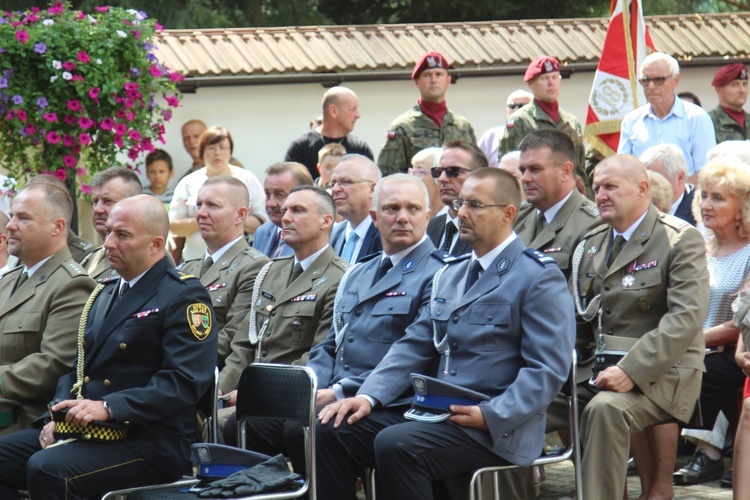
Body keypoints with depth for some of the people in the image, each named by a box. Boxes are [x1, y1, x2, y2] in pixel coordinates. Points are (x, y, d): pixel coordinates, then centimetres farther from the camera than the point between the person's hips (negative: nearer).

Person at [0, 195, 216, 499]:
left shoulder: (185, 297, -5)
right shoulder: (104, 295, 22)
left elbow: (185, 382, -16)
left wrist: (108, 407, -25)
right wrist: (59, 412, 3)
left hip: (149, 442, -8)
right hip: (82, 429, 8)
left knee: (48, 469, -32)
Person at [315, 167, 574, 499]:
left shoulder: (540, 278, -5)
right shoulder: (449, 276, 21)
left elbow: (548, 369, -12)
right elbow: (414, 346, 16)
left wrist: (489, 416, -23)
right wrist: (368, 396, -1)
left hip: (496, 429, -7)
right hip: (434, 411, 7)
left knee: (395, 444, -31)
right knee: (332, 429, -11)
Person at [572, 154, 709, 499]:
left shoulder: (681, 240, -5)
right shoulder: (591, 244, 17)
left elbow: (686, 318, -16)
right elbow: (575, 312, 17)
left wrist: (631, 371, -24)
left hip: (661, 372, -7)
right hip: (599, 367, 8)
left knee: (606, 409, -34)